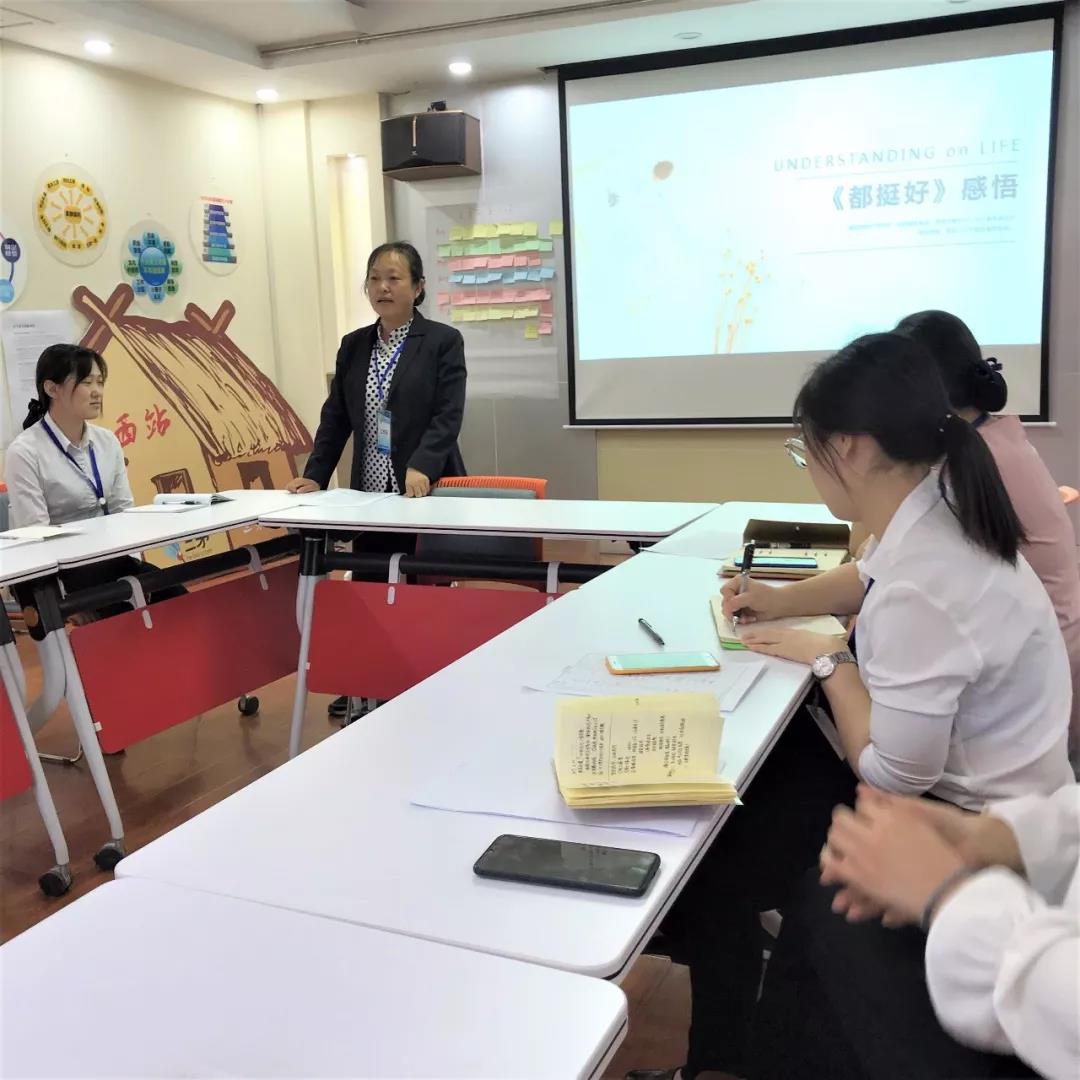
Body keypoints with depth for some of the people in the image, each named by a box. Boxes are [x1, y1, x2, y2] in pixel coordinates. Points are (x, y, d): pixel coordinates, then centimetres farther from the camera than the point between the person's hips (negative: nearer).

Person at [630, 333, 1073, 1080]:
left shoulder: (923, 587, -35)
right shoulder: (933, 506, -6)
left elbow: (892, 774, -29)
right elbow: (874, 578, 17)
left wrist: (828, 661, -16)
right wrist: (782, 599, 3)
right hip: (947, 778, 9)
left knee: (703, 875, -5)